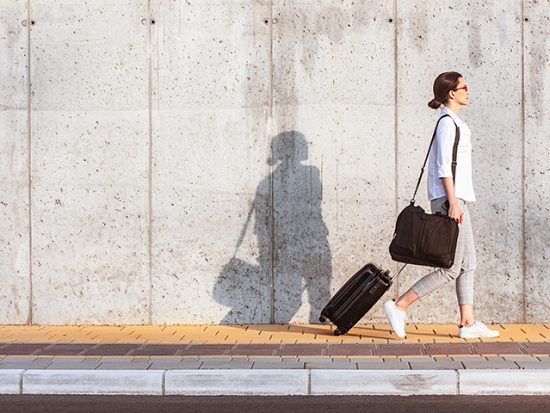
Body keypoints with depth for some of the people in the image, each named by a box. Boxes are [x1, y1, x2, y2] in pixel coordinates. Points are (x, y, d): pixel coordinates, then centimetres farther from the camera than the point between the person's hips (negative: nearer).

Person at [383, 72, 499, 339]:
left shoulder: (453, 123, 19)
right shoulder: (448, 123, -11)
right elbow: (443, 167, -18)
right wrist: (453, 203, -21)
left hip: (453, 199, 10)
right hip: (450, 199, -10)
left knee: (468, 264, 9)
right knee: (451, 268, -9)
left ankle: (468, 323, 10)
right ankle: (399, 305, -7)